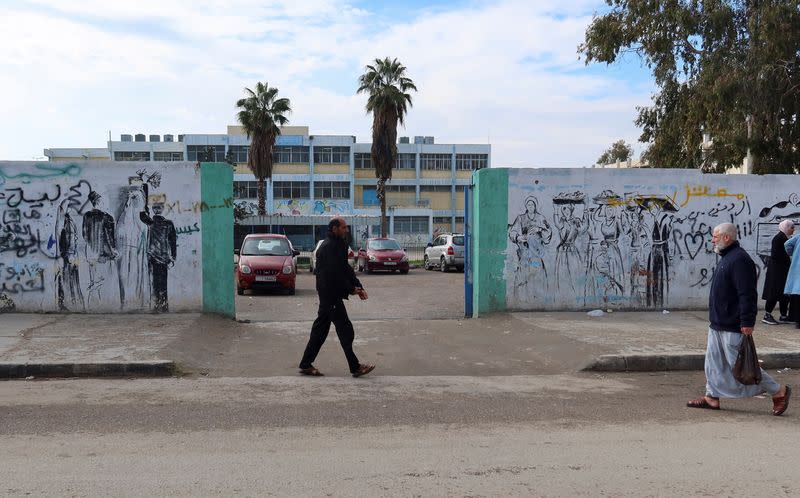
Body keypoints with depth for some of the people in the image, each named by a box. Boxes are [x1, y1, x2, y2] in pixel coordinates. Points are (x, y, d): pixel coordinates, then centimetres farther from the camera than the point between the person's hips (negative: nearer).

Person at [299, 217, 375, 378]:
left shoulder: (337, 244, 16)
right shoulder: (330, 246, -16)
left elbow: (345, 268, 16)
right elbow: (335, 272, -21)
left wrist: (358, 287, 8)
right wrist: (351, 289, -12)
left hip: (328, 294, 11)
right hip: (331, 295, -11)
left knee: (321, 328, 13)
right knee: (345, 329, -5)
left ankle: (306, 365, 18)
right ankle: (355, 367, 2)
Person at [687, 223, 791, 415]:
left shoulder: (739, 260, -19)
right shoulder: (726, 258, 15)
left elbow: (748, 294, -24)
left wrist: (747, 322, -26)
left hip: (733, 327, -10)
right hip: (718, 324, 10)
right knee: (714, 362, 12)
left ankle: (779, 391, 11)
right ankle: (712, 397, 20)